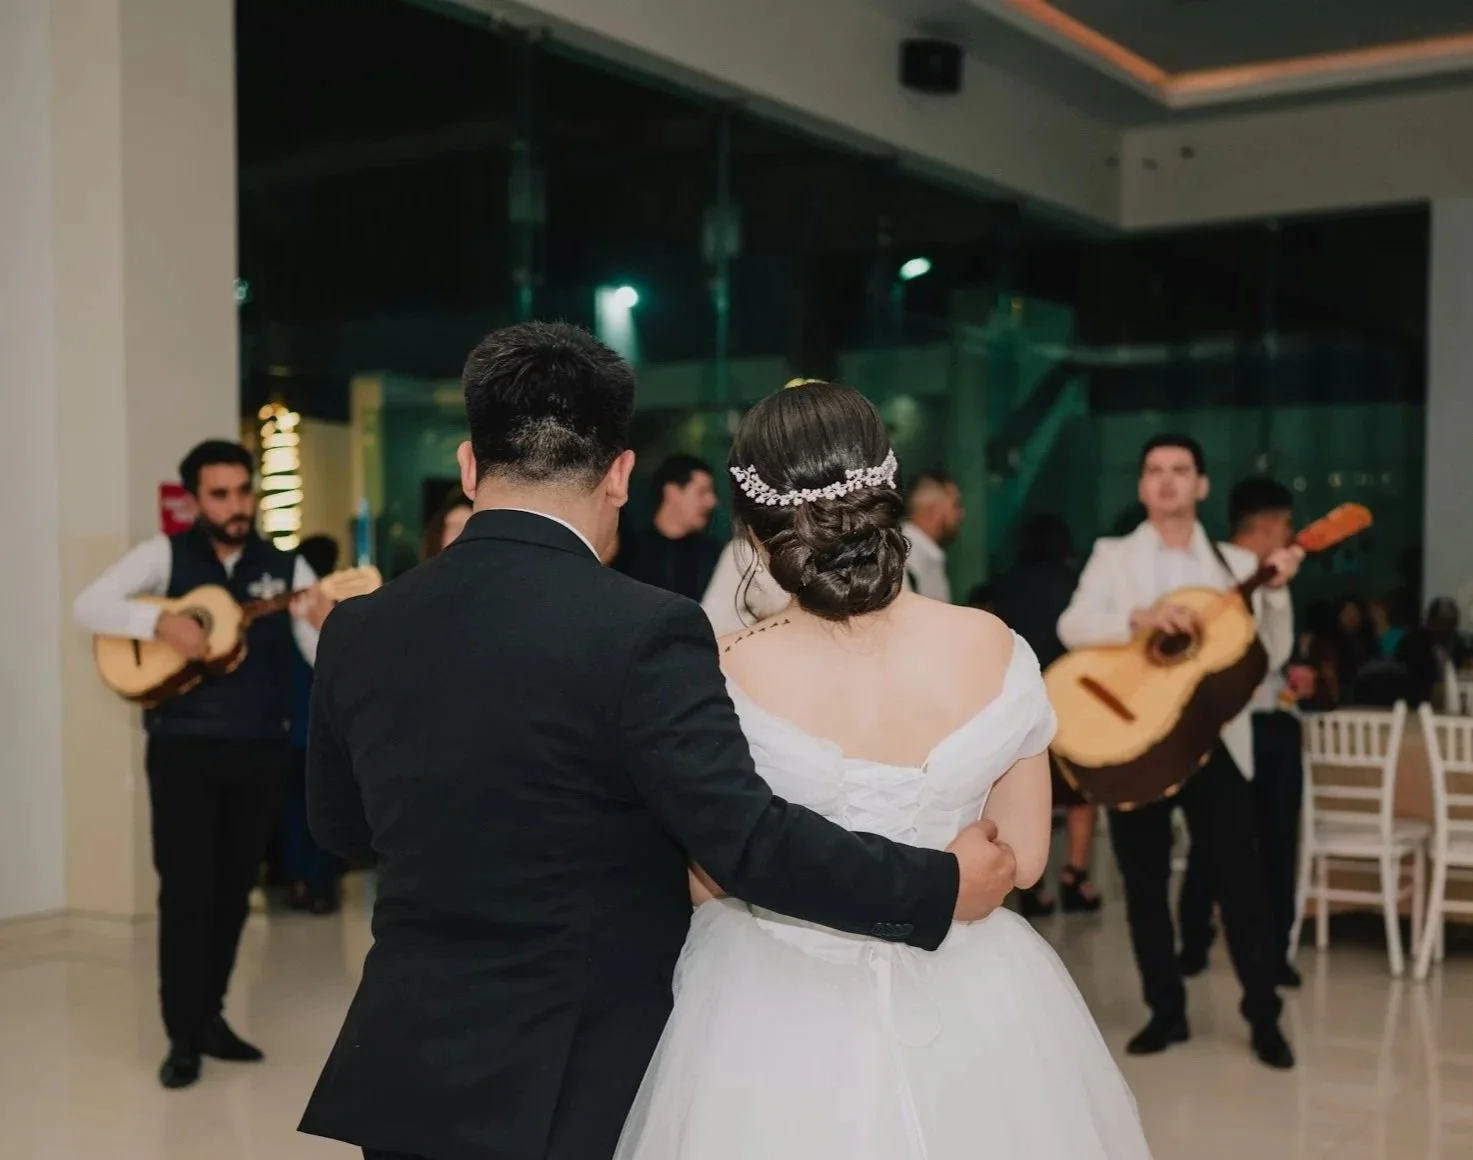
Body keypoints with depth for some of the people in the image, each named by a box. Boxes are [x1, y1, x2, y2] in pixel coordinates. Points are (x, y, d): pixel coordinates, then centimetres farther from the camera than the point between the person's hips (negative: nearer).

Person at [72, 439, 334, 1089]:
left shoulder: (286, 566, 4)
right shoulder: (166, 555, 0)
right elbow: (88, 607, -8)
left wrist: (326, 627, -24)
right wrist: (160, 623, -22)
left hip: (261, 751, 3)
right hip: (184, 748, -3)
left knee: (233, 890, 11)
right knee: (187, 891, -5)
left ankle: (209, 1016, 25)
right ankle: (183, 1036, 3)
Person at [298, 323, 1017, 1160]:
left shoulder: (359, 628, -1)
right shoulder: (643, 630, -19)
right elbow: (748, 838, -22)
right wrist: (941, 886, -11)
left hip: (408, 1068, 5)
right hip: (578, 1082, -4)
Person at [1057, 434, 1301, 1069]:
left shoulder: (1236, 564, 9)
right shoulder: (1113, 556, 5)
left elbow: (1270, 656, 5)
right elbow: (1072, 627, -12)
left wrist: (1277, 592, -10)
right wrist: (1139, 618, -27)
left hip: (1213, 738, 0)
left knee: (1240, 881, -2)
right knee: (1144, 884, 6)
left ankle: (1264, 1017, 10)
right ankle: (1166, 1010, 19)